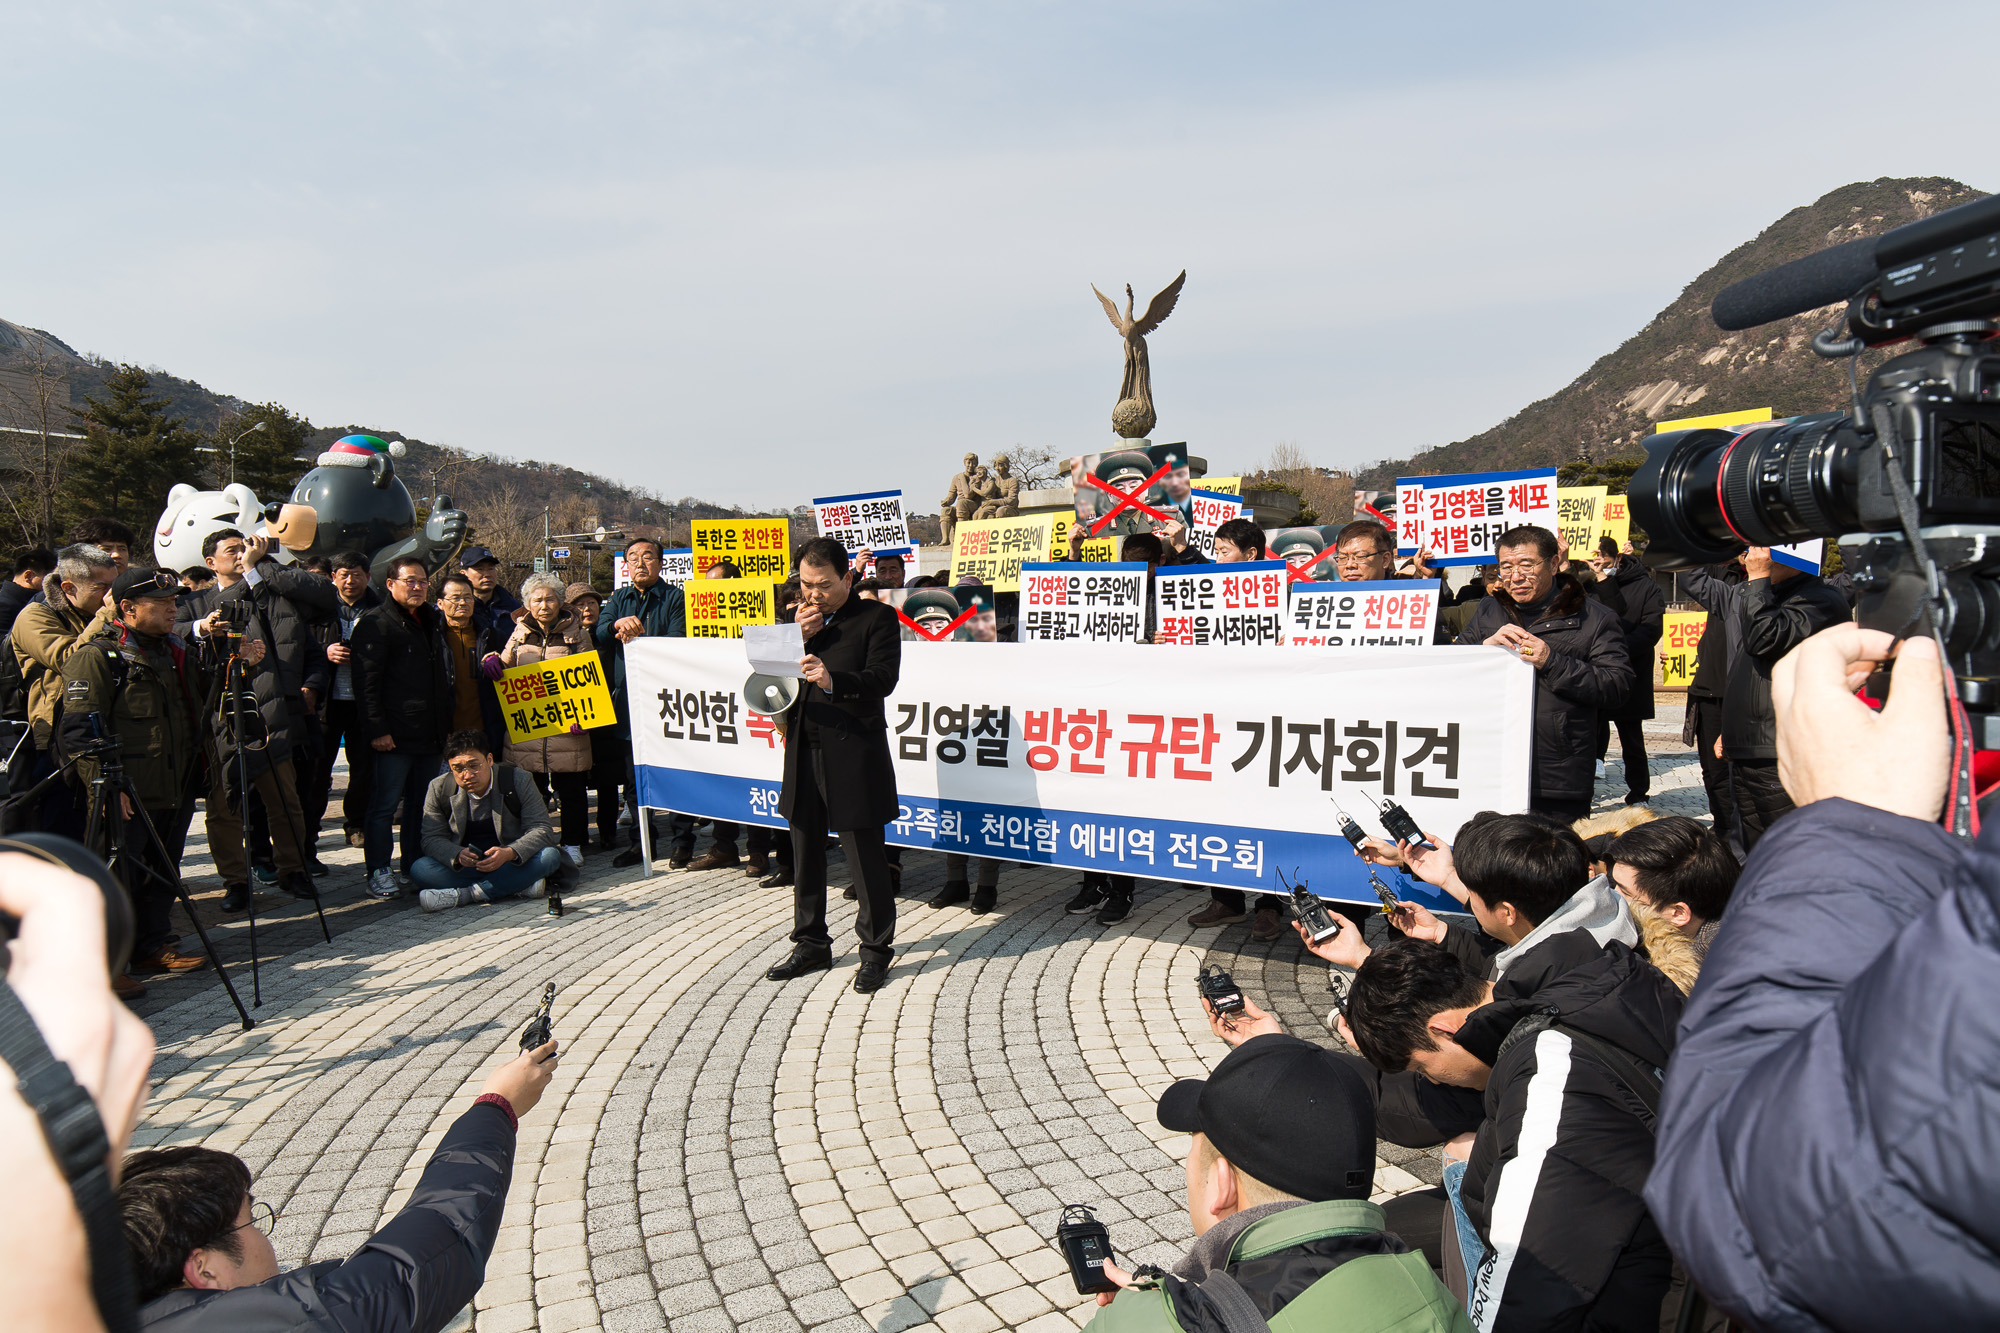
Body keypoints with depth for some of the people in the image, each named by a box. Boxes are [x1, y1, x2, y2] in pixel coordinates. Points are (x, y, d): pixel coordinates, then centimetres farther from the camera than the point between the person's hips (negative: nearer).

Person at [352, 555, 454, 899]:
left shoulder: (433, 621, 18)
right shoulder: (376, 624, -4)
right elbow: (367, 683, -11)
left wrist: (446, 725, 20)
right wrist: (377, 729, -17)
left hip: (432, 735, 7)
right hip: (395, 736, -7)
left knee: (422, 803, 12)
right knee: (385, 803, -2)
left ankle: (417, 866, 21)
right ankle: (379, 871, 5)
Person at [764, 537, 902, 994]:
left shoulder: (877, 618, -3)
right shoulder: (800, 619, 14)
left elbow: (882, 679, -15)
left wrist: (834, 680, -32)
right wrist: (798, 636, -7)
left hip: (853, 755, -6)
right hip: (803, 752, 6)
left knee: (865, 858, 0)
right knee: (806, 856, 15)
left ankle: (875, 950, 16)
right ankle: (811, 944, 30)